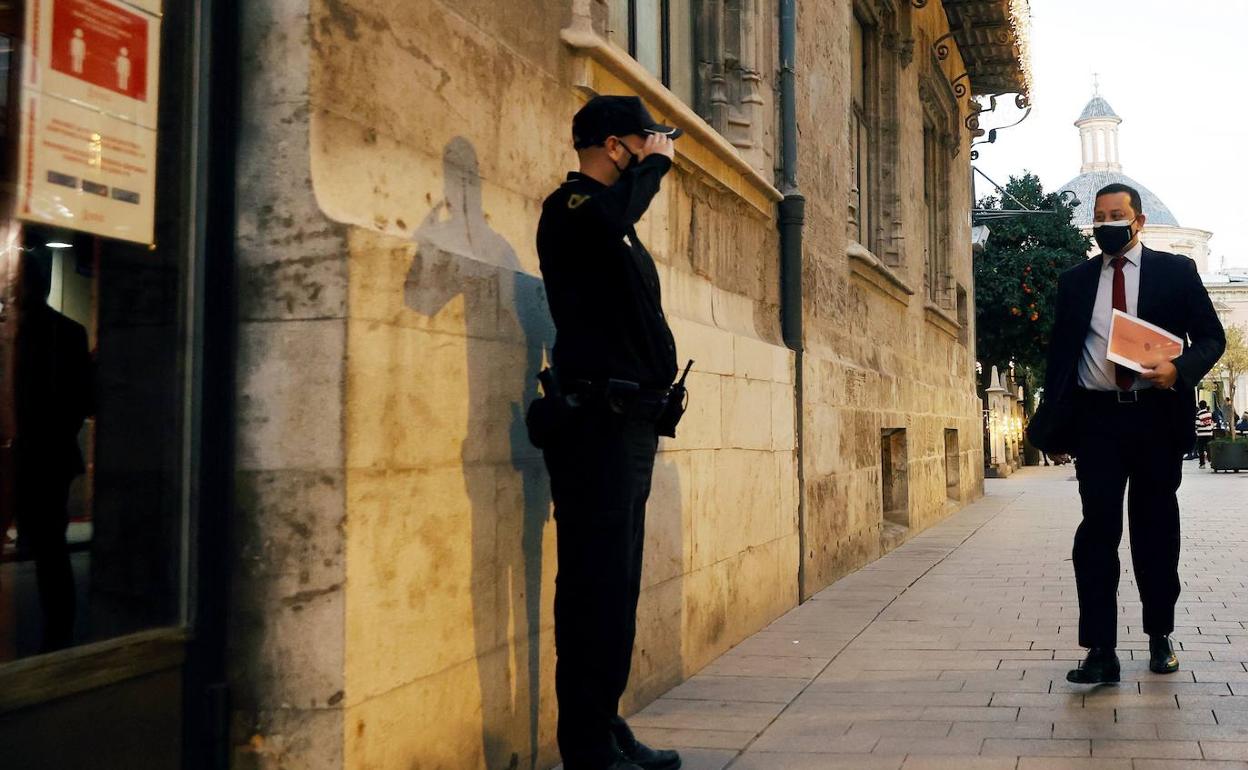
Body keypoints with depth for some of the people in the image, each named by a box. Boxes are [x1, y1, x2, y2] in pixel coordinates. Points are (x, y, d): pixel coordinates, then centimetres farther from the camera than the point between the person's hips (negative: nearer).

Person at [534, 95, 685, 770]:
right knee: (598, 583, -9)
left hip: (630, 422, 10)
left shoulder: (616, 225, 24)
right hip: (595, 418, -10)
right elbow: (612, 216, -30)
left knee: (618, 586, 12)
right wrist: (655, 162, -12)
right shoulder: (571, 206, -5)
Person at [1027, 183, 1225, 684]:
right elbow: (1060, 351, 11)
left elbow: (1211, 337, 5)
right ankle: (1101, 652, -7)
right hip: (1097, 418, 0)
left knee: (1156, 529, 9)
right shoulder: (1075, 281, 10)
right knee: (1098, 529, -7)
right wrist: (1056, 424, 5)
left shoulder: (1175, 271, 5)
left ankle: (1160, 637, 25)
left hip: (1157, 416, 0)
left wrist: (1180, 369, -17)